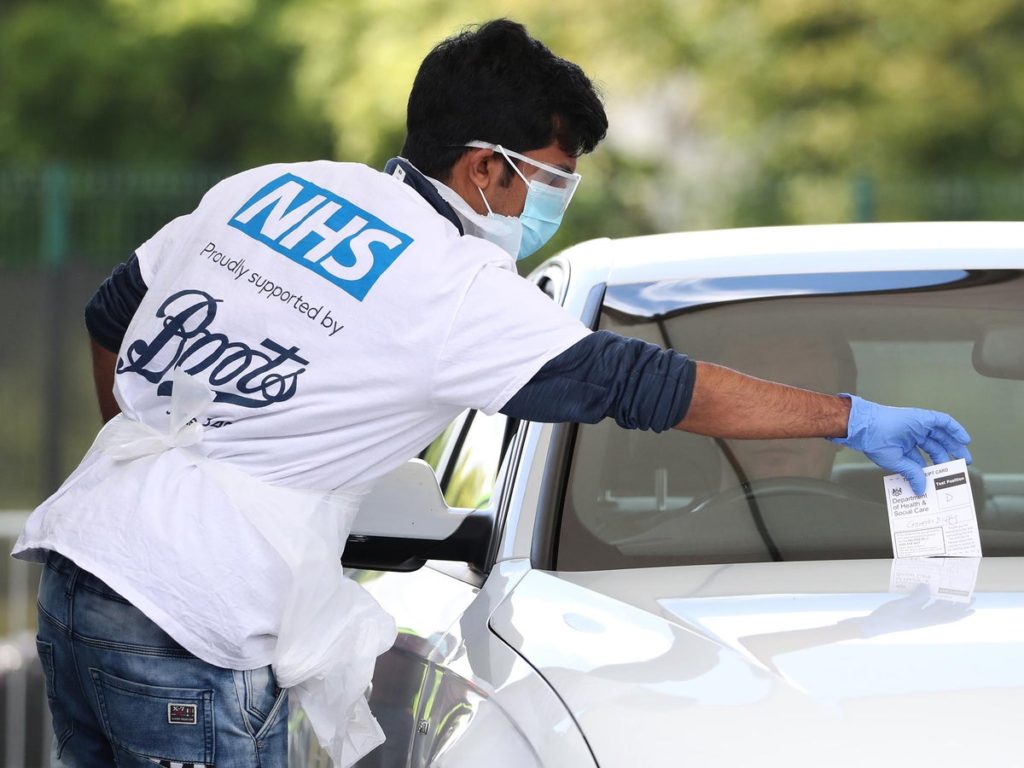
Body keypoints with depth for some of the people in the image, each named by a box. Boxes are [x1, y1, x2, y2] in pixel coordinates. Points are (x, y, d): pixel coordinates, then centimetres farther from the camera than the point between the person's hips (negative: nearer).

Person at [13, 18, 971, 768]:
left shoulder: (269, 188, 11)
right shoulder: (455, 291, -10)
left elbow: (112, 317, 21)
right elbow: (643, 385, -7)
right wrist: (851, 418, 0)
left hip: (75, 548, 8)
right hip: (190, 636, -8)